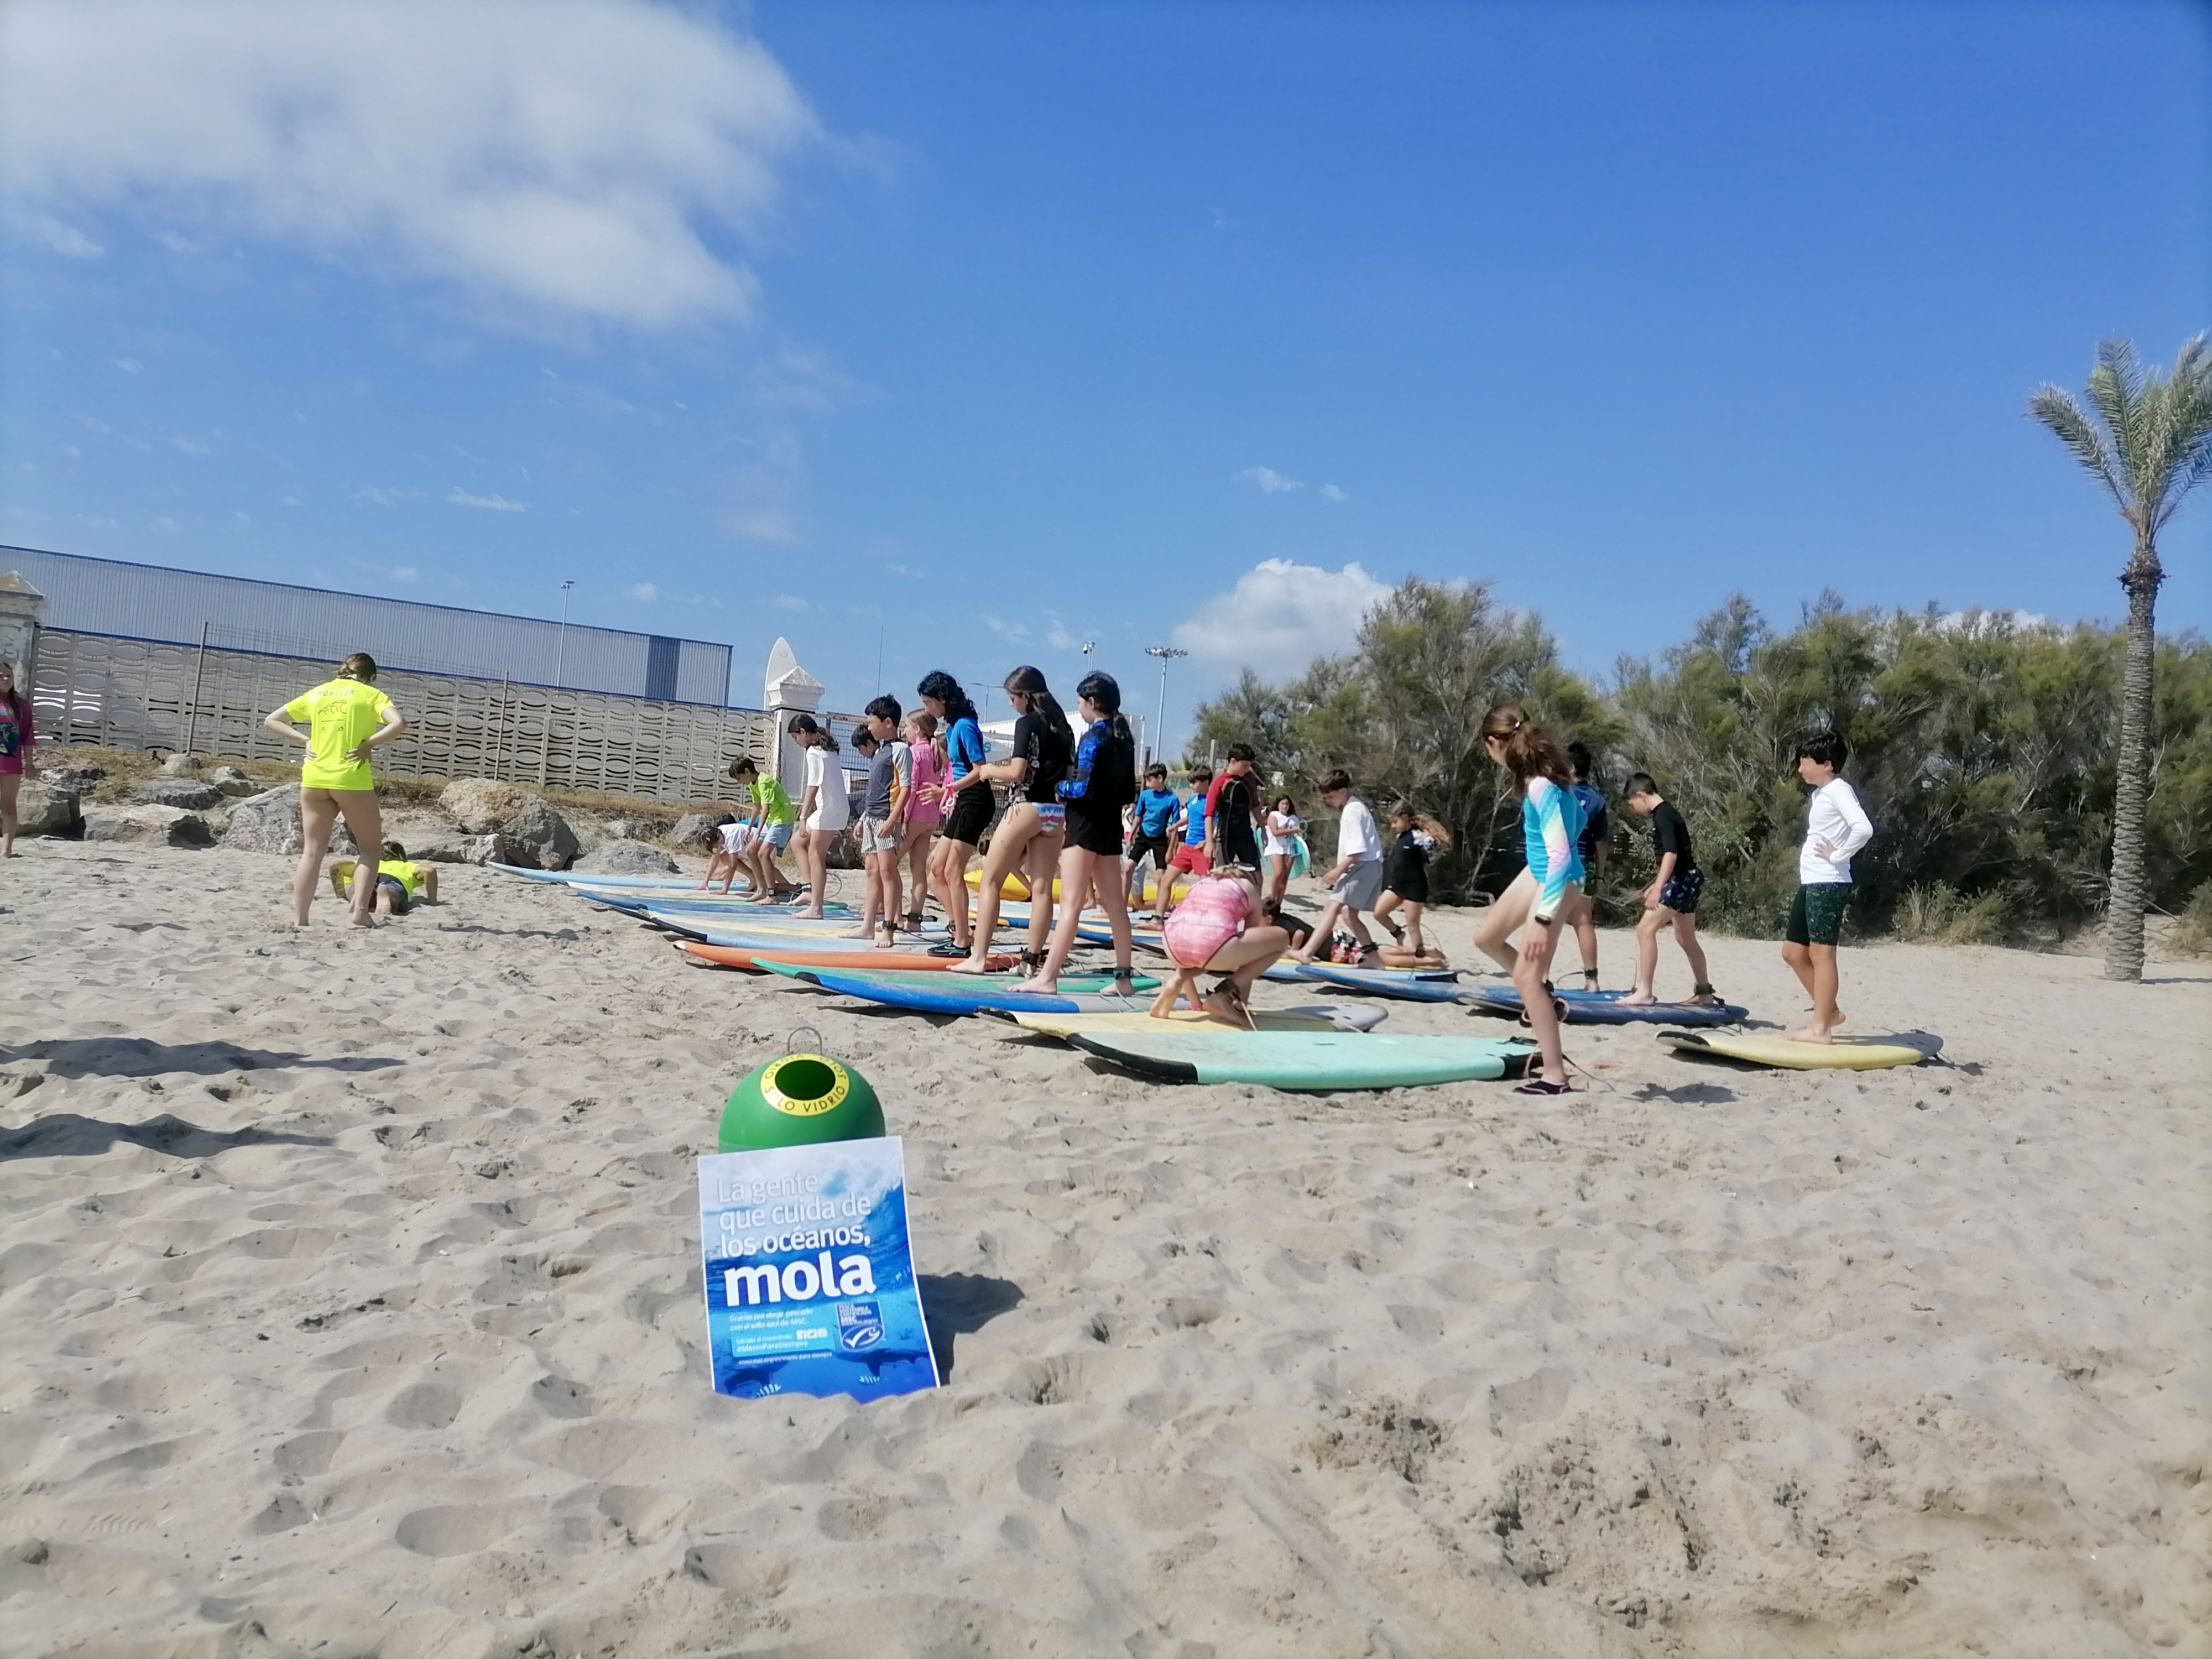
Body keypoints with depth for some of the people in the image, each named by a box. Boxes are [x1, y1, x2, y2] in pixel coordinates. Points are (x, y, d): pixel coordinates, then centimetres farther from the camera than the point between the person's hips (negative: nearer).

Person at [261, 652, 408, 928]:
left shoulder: (316, 693, 16)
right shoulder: (371, 694, 3)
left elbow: (271, 721, 18)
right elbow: (399, 724, -15)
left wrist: (305, 741, 11)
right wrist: (369, 744, -7)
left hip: (314, 778, 4)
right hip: (352, 780, -4)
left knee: (312, 851, 10)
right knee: (371, 847, 11)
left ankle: (298, 919, 5)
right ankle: (361, 911, -3)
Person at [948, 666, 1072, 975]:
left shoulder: (1027, 723, -7)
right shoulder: (1062, 726, 14)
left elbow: (1016, 773, -16)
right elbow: (1068, 772, 15)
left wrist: (989, 770, 3)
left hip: (1027, 807, -7)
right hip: (1058, 811, 7)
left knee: (990, 881, 1)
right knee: (1042, 887, 6)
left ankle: (978, 957, -2)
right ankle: (1033, 958, 6)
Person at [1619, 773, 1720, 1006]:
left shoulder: (1663, 815, -15)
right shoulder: (1666, 813, 16)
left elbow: (1671, 853, -27)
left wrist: (1658, 888, -35)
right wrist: (1656, 885, 34)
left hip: (1683, 879, -11)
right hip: (1686, 879, 11)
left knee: (1646, 928, -17)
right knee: (1686, 939, 21)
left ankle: (1644, 992, -20)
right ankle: (1703, 993, 34)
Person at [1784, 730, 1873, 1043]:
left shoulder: (1839, 790, -12)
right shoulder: (1819, 794, 17)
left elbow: (1863, 829, -28)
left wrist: (1837, 855, -17)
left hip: (1828, 885, -10)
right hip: (1810, 884, 10)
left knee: (1821, 954, -6)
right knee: (1793, 951, 13)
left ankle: (1820, 1029, -1)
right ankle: (1830, 1011, 22)